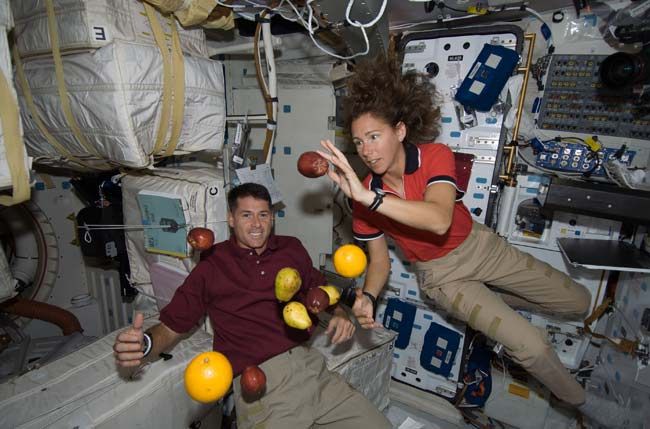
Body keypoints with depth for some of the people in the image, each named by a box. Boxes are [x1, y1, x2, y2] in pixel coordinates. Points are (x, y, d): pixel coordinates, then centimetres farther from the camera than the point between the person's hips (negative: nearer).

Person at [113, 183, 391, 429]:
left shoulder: (292, 249, 11)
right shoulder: (211, 267, 2)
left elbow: (320, 288, 24)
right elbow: (171, 326, 4)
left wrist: (339, 314, 4)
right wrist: (145, 345, -18)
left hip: (312, 367, 4)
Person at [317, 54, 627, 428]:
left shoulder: (435, 155, -24)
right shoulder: (364, 197, -19)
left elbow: (440, 220, -44)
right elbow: (380, 261, -9)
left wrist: (368, 198, -52)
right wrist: (368, 298, -29)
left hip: (480, 246, 2)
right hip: (441, 275, -1)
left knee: (579, 302, 13)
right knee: (531, 345, -13)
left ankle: (493, 299, 35)